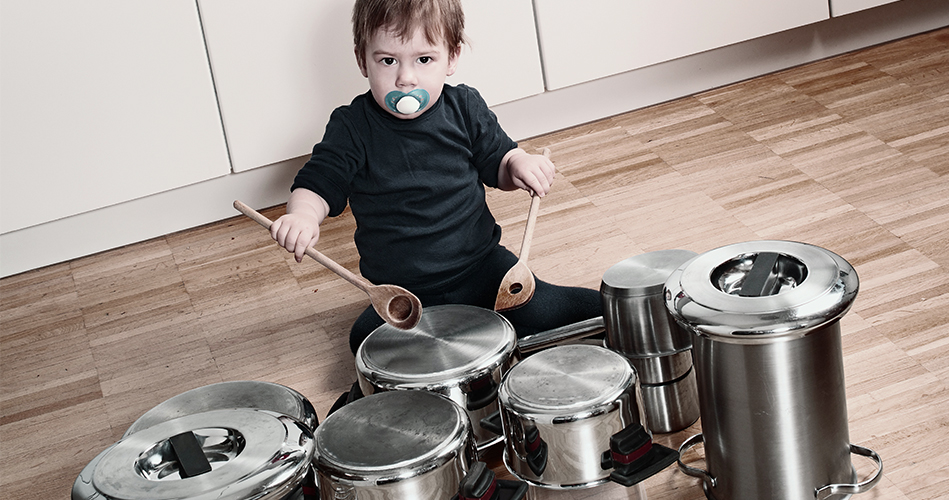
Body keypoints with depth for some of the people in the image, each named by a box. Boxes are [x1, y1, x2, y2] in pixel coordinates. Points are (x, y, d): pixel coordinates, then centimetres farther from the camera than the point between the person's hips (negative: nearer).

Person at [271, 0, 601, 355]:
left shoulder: (465, 108, -2)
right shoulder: (353, 127, -10)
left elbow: (497, 162, 11)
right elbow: (317, 183, -10)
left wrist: (519, 165, -13)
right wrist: (303, 215, -34)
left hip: (481, 263, 1)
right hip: (402, 291, 0)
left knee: (540, 315, -21)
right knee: (368, 340, -26)